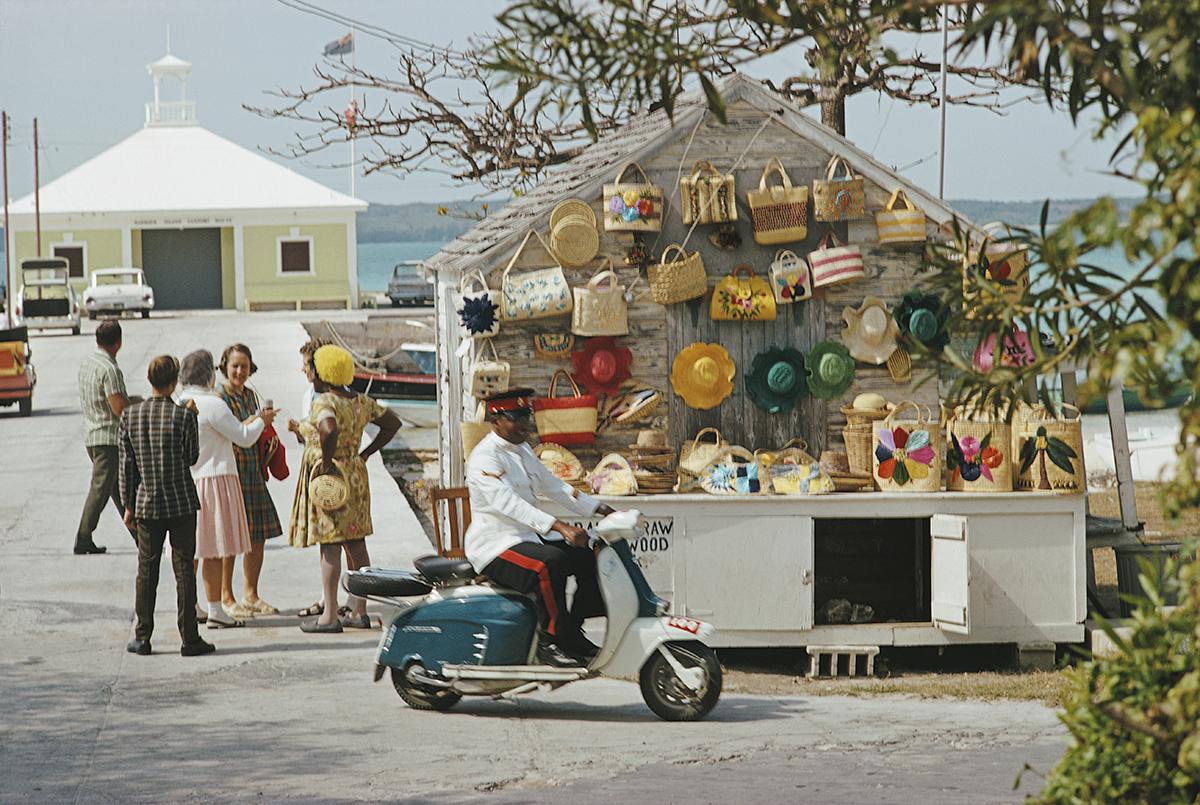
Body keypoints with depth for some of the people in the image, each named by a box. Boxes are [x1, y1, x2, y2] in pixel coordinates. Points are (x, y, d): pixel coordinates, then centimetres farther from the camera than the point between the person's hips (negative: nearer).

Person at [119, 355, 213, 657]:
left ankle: (142, 637, 11)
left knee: (146, 570, 10)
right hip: (181, 502, -3)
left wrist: (128, 504, 10)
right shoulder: (183, 416, -13)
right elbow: (192, 457, -3)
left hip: (146, 503, 3)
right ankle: (189, 638, 3)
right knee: (184, 569, 2)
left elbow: (127, 463, 3)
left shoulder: (131, 415, -2)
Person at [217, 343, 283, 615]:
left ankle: (250, 595, 19)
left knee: (258, 536, 8)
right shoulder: (218, 397, -9)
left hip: (253, 472, 7)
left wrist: (263, 465, 17)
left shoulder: (250, 395, 15)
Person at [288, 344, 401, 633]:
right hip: (355, 475, 8)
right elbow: (392, 423, 17)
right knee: (356, 544, 10)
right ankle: (360, 611, 15)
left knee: (330, 545, -5)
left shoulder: (324, 402, -15)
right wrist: (366, 453, 15)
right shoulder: (361, 402, 8)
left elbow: (330, 430, -36)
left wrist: (326, 460, -23)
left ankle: (330, 615, -4)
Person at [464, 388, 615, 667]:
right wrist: (559, 526, -39)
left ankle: (572, 633, 6)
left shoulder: (522, 451, 15)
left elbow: (553, 487, 21)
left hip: (527, 537, 10)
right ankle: (550, 639, -26)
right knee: (550, 563, -34)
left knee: (590, 558, 0)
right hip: (494, 546, -10)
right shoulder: (485, 457, -15)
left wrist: (602, 509, 10)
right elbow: (507, 503, -29)